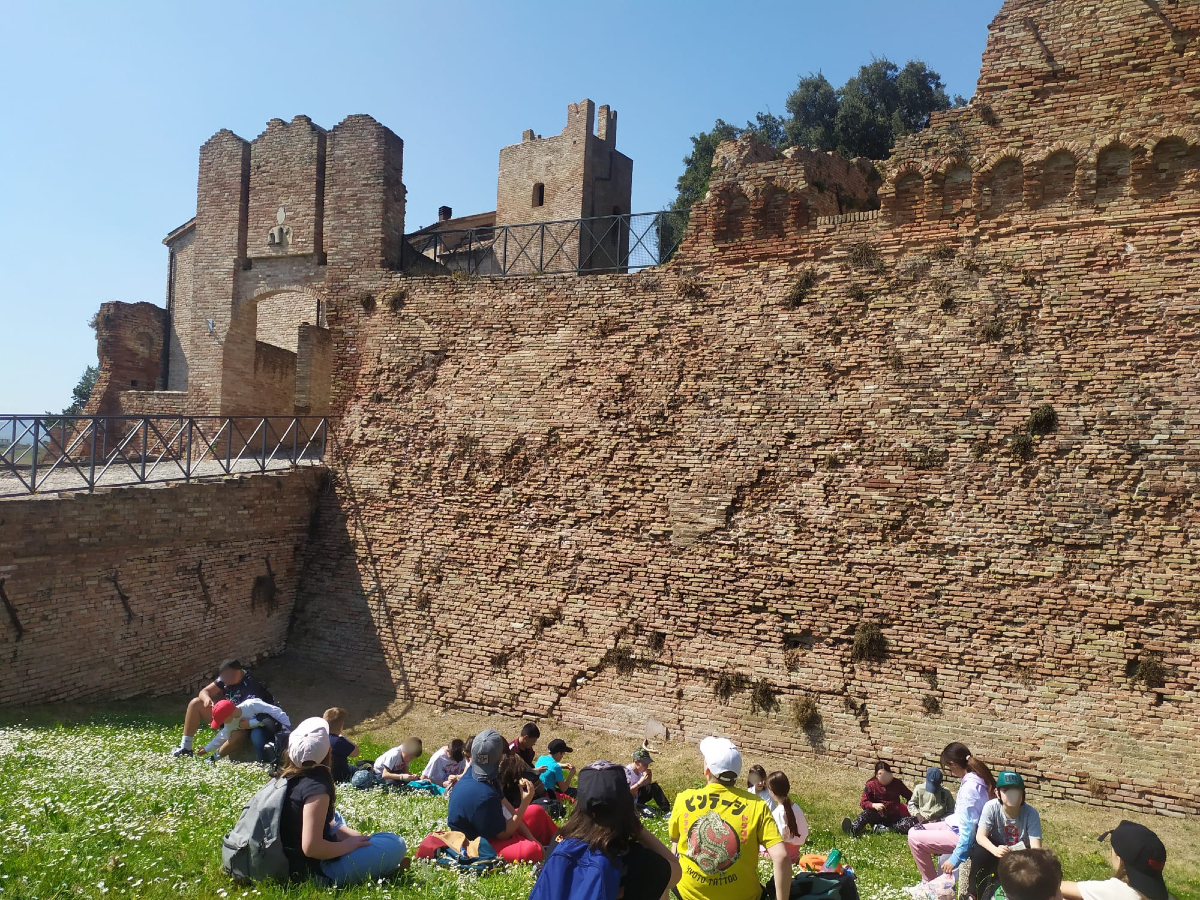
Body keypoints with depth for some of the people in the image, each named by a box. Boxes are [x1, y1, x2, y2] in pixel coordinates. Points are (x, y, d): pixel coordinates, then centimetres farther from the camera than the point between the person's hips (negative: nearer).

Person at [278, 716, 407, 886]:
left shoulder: (288, 777, 2)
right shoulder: (317, 786, -24)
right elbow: (311, 847, -30)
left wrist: (353, 835, 8)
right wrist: (347, 845, -13)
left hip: (291, 863, 9)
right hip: (315, 871, -9)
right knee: (395, 844, -12)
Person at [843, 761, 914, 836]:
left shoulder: (897, 783, 4)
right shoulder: (871, 785, -1)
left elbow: (911, 797, 14)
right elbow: (863, 802, -6)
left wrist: (908, 807, -5)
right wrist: (874, 805, -26)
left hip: (894, 817, 1)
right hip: (878, 815, -1)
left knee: (912, 822, -29)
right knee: (867, 812, -35)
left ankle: (879, 828, -36)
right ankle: (853, 829, -62)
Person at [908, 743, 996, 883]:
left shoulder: (970, 786, -28)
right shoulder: (974, 777, 1)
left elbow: (968, 829, -27)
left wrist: (955, 858, -24)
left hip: (961, 835, -10)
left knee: (914, 839, -12)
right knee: (913, 831, 12)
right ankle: (929, 881, 16)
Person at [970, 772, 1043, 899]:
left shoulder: (1031, 813, -24)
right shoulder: (991, 807, -24)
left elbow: (1036, 848, -29)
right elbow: (980, 836, -27)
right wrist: (995, 850, -49)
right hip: (997, 848, -1)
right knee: (980, 853, -32)